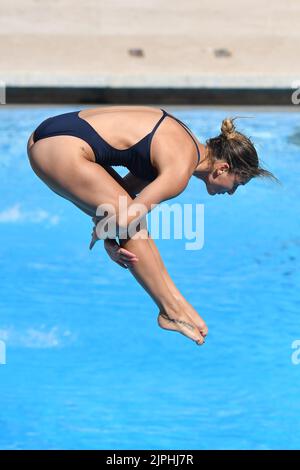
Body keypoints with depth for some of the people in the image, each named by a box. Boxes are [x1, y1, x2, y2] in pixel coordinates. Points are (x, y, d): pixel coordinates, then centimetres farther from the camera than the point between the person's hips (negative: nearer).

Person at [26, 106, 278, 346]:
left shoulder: (184, 143, 15)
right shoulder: (180, 172, -14)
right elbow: (126, 218, -18)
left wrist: (110, 239, 5)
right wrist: (102, 231, 2)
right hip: (61, 149, -10)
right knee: (133, 224, -6)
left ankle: (174, 300, 19)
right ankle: (171, 311, 6)